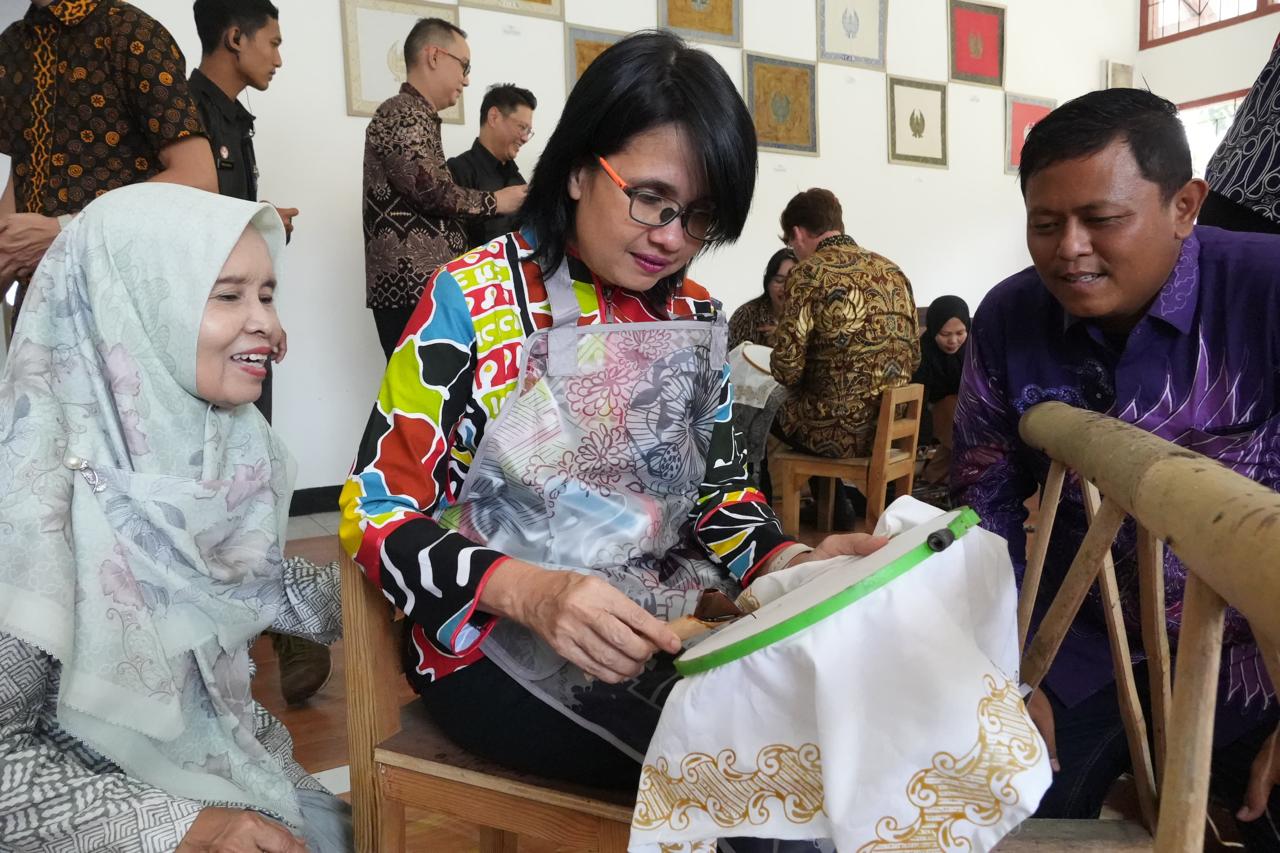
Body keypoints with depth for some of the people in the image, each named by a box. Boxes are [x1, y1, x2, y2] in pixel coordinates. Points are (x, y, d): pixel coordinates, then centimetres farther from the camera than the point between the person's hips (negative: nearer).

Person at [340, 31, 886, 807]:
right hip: (497, 643, -5)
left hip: (654, 639, 5)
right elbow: (377, 512, -13)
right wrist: (531, 592, -31)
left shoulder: (695, 320, 5)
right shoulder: (474, 299, -12)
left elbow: (722, 495, 8)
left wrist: (796, 564, -14)